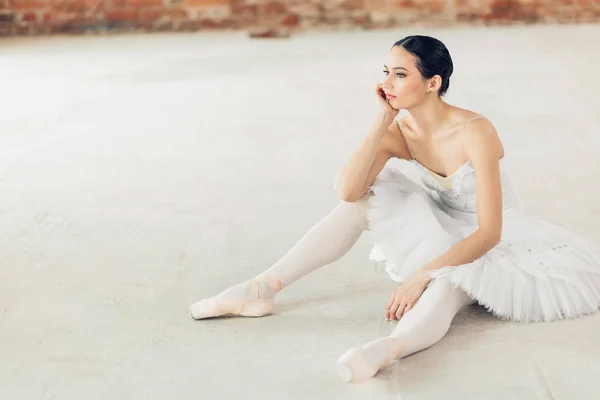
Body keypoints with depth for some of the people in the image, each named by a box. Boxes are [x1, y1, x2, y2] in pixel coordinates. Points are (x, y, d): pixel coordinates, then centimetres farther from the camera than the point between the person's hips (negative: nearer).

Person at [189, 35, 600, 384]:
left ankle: (390, 346, -72)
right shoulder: (400, 133, -6)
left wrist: (421, 274, -36)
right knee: (362, 201, -10)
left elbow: (488, 233, -28)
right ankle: (262, 288, -13)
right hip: (446, 237, 7)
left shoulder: (474, 131, -25)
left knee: (445, 286, -39)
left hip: (499, 245, -6)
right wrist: (384, 119, -22)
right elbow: (348, 190, -22)